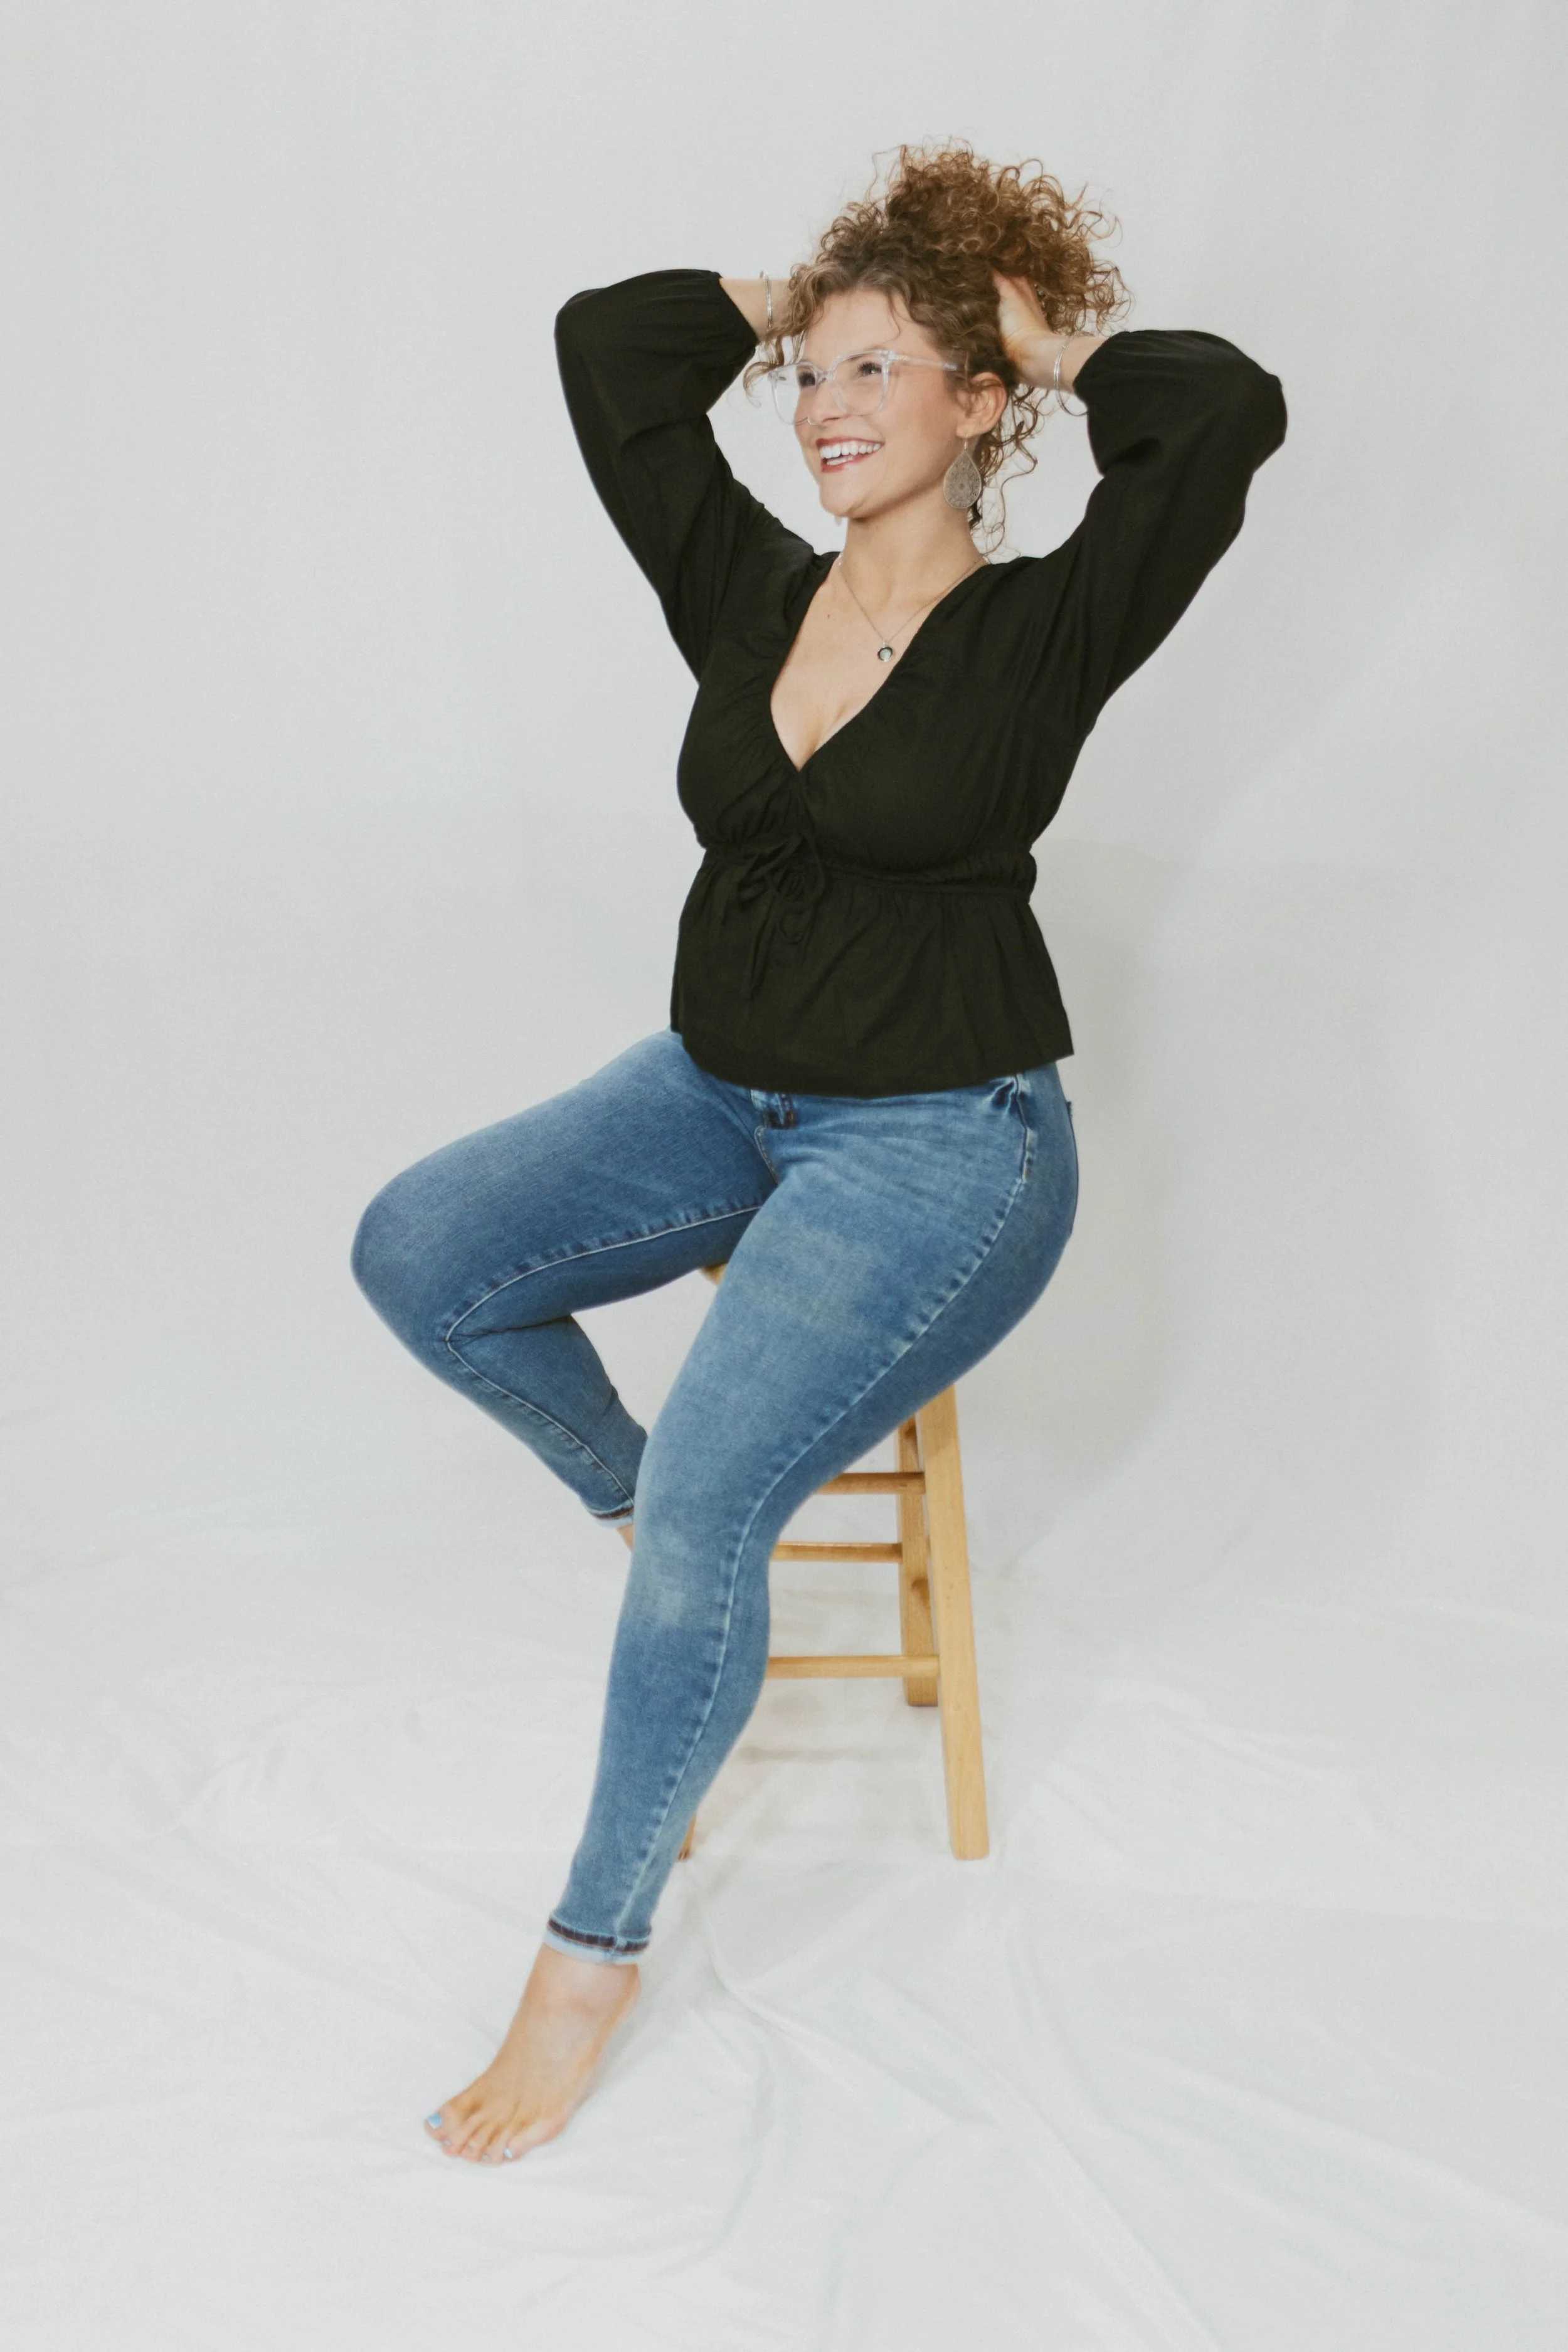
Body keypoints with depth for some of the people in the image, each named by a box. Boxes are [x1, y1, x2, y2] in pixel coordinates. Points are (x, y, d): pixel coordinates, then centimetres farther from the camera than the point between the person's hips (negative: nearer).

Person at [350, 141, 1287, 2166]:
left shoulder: (1043, 631, -8)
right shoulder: (749, 593, 5)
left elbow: (1226, 410, -22)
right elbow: (605, 344, 6)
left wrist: (1055, 345, -5)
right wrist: (791, 303, 10)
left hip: (943, 1143, -6)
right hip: (717, 1093, 6)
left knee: (711, 1499, -23)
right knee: (413, 1253, -11)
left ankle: (599, 1942, -3)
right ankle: (625, 1490, 16)